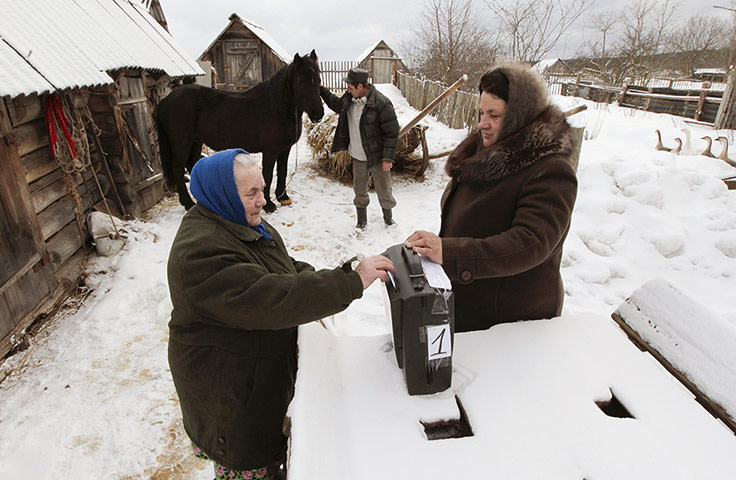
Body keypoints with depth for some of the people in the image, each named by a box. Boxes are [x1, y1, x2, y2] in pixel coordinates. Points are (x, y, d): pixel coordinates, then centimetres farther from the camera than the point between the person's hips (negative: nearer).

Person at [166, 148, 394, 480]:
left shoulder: (244, 223, 2)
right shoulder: (201, 252, -30)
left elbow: (284, 266, 14)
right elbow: (271, 302, -38)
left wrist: (312, 286, -7)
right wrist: (352, 282, -37)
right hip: (226, 385, -8)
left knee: (267, 442, 26)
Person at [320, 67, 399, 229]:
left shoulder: (381, 104, -21)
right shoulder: (350, 98, -1)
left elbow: (392, 132, -18)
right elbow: (337, 105, 24)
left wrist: (388, 157, -20)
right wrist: (321, 90, 18)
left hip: (377, 157, -5)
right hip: (358, 156, 6)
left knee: (384, 191, 9)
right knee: (359, 190, 16)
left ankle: (388, 216, 34)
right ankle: (362, 220, 34)